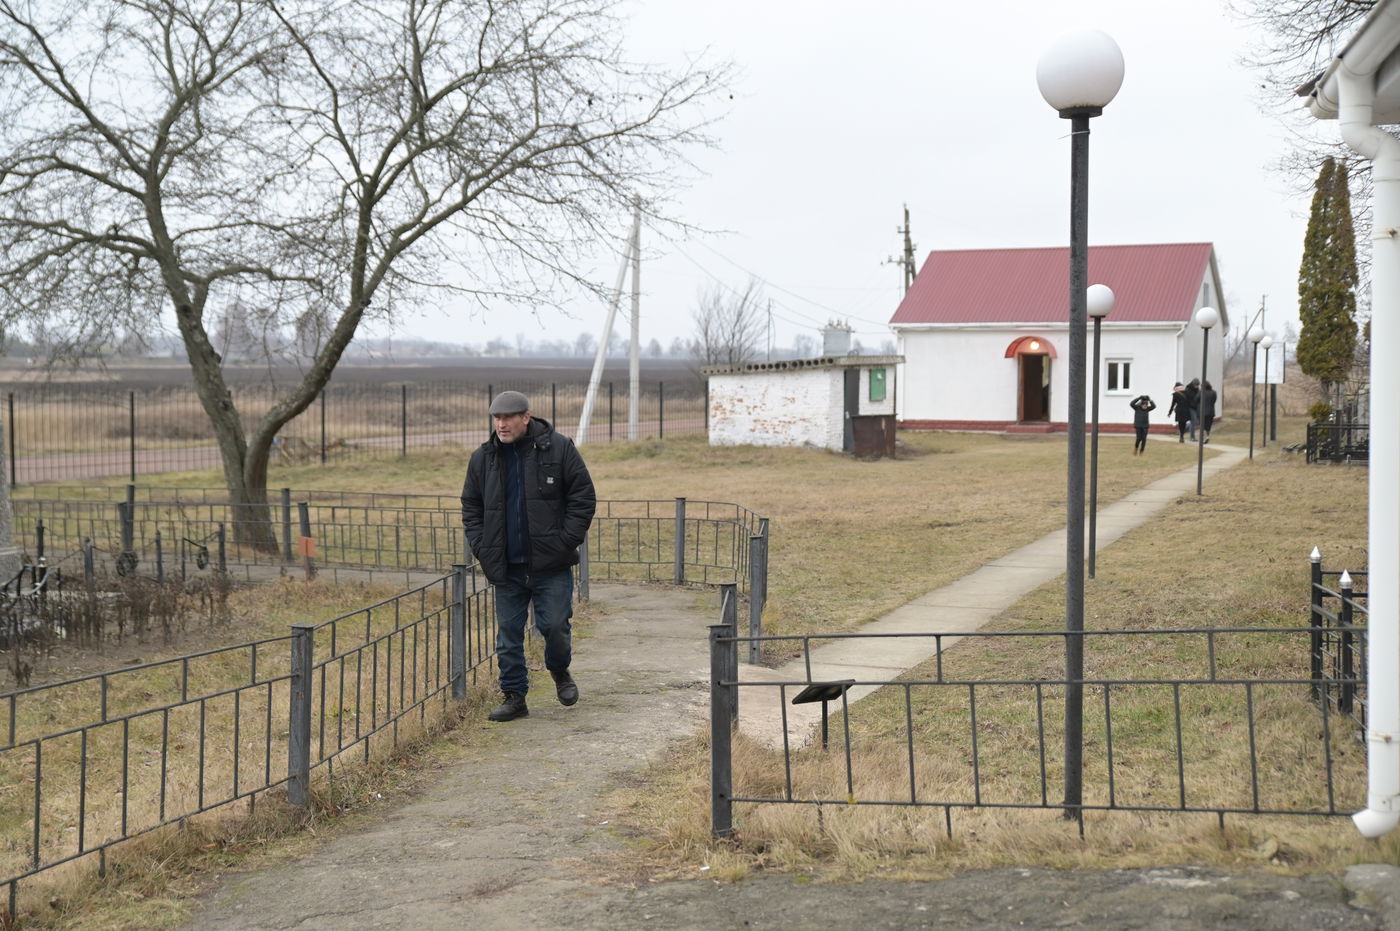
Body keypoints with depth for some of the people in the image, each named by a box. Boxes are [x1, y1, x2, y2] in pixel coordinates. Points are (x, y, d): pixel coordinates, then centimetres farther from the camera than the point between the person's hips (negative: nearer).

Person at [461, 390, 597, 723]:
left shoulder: (559, 449, -3)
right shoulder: (482, 459, 6)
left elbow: (583, 499, -2)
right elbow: (471, 508, 15)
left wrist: (566, 542, -9)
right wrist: (481, 549, 3)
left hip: (551, 564, -3)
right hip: (506, 567, 3)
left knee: (555, 625, -2)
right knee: (508, 633, 6)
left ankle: (560, 671, 28)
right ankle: (514, 696, 17)